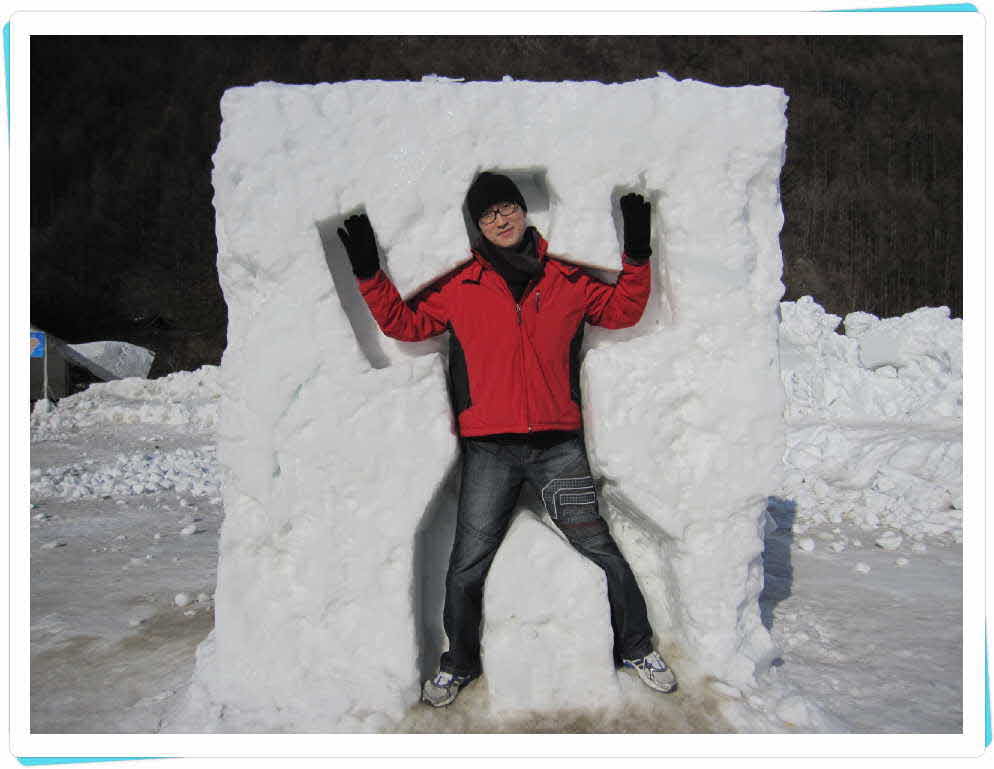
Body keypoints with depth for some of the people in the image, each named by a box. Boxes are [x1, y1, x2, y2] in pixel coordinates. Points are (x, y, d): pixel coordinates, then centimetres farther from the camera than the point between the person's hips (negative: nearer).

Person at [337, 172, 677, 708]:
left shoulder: (568, 280, 8)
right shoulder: (459, 287, 6)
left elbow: (622, 310, 16)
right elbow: (404, 322, 9)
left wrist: (637, 255, 4)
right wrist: (368, 273, 1)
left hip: (558, 445, 1)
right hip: (489, 450, 0)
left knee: (604, 550, 3)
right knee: (466, 568, 5)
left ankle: (636, 648, 28)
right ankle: (458, 664, 30)